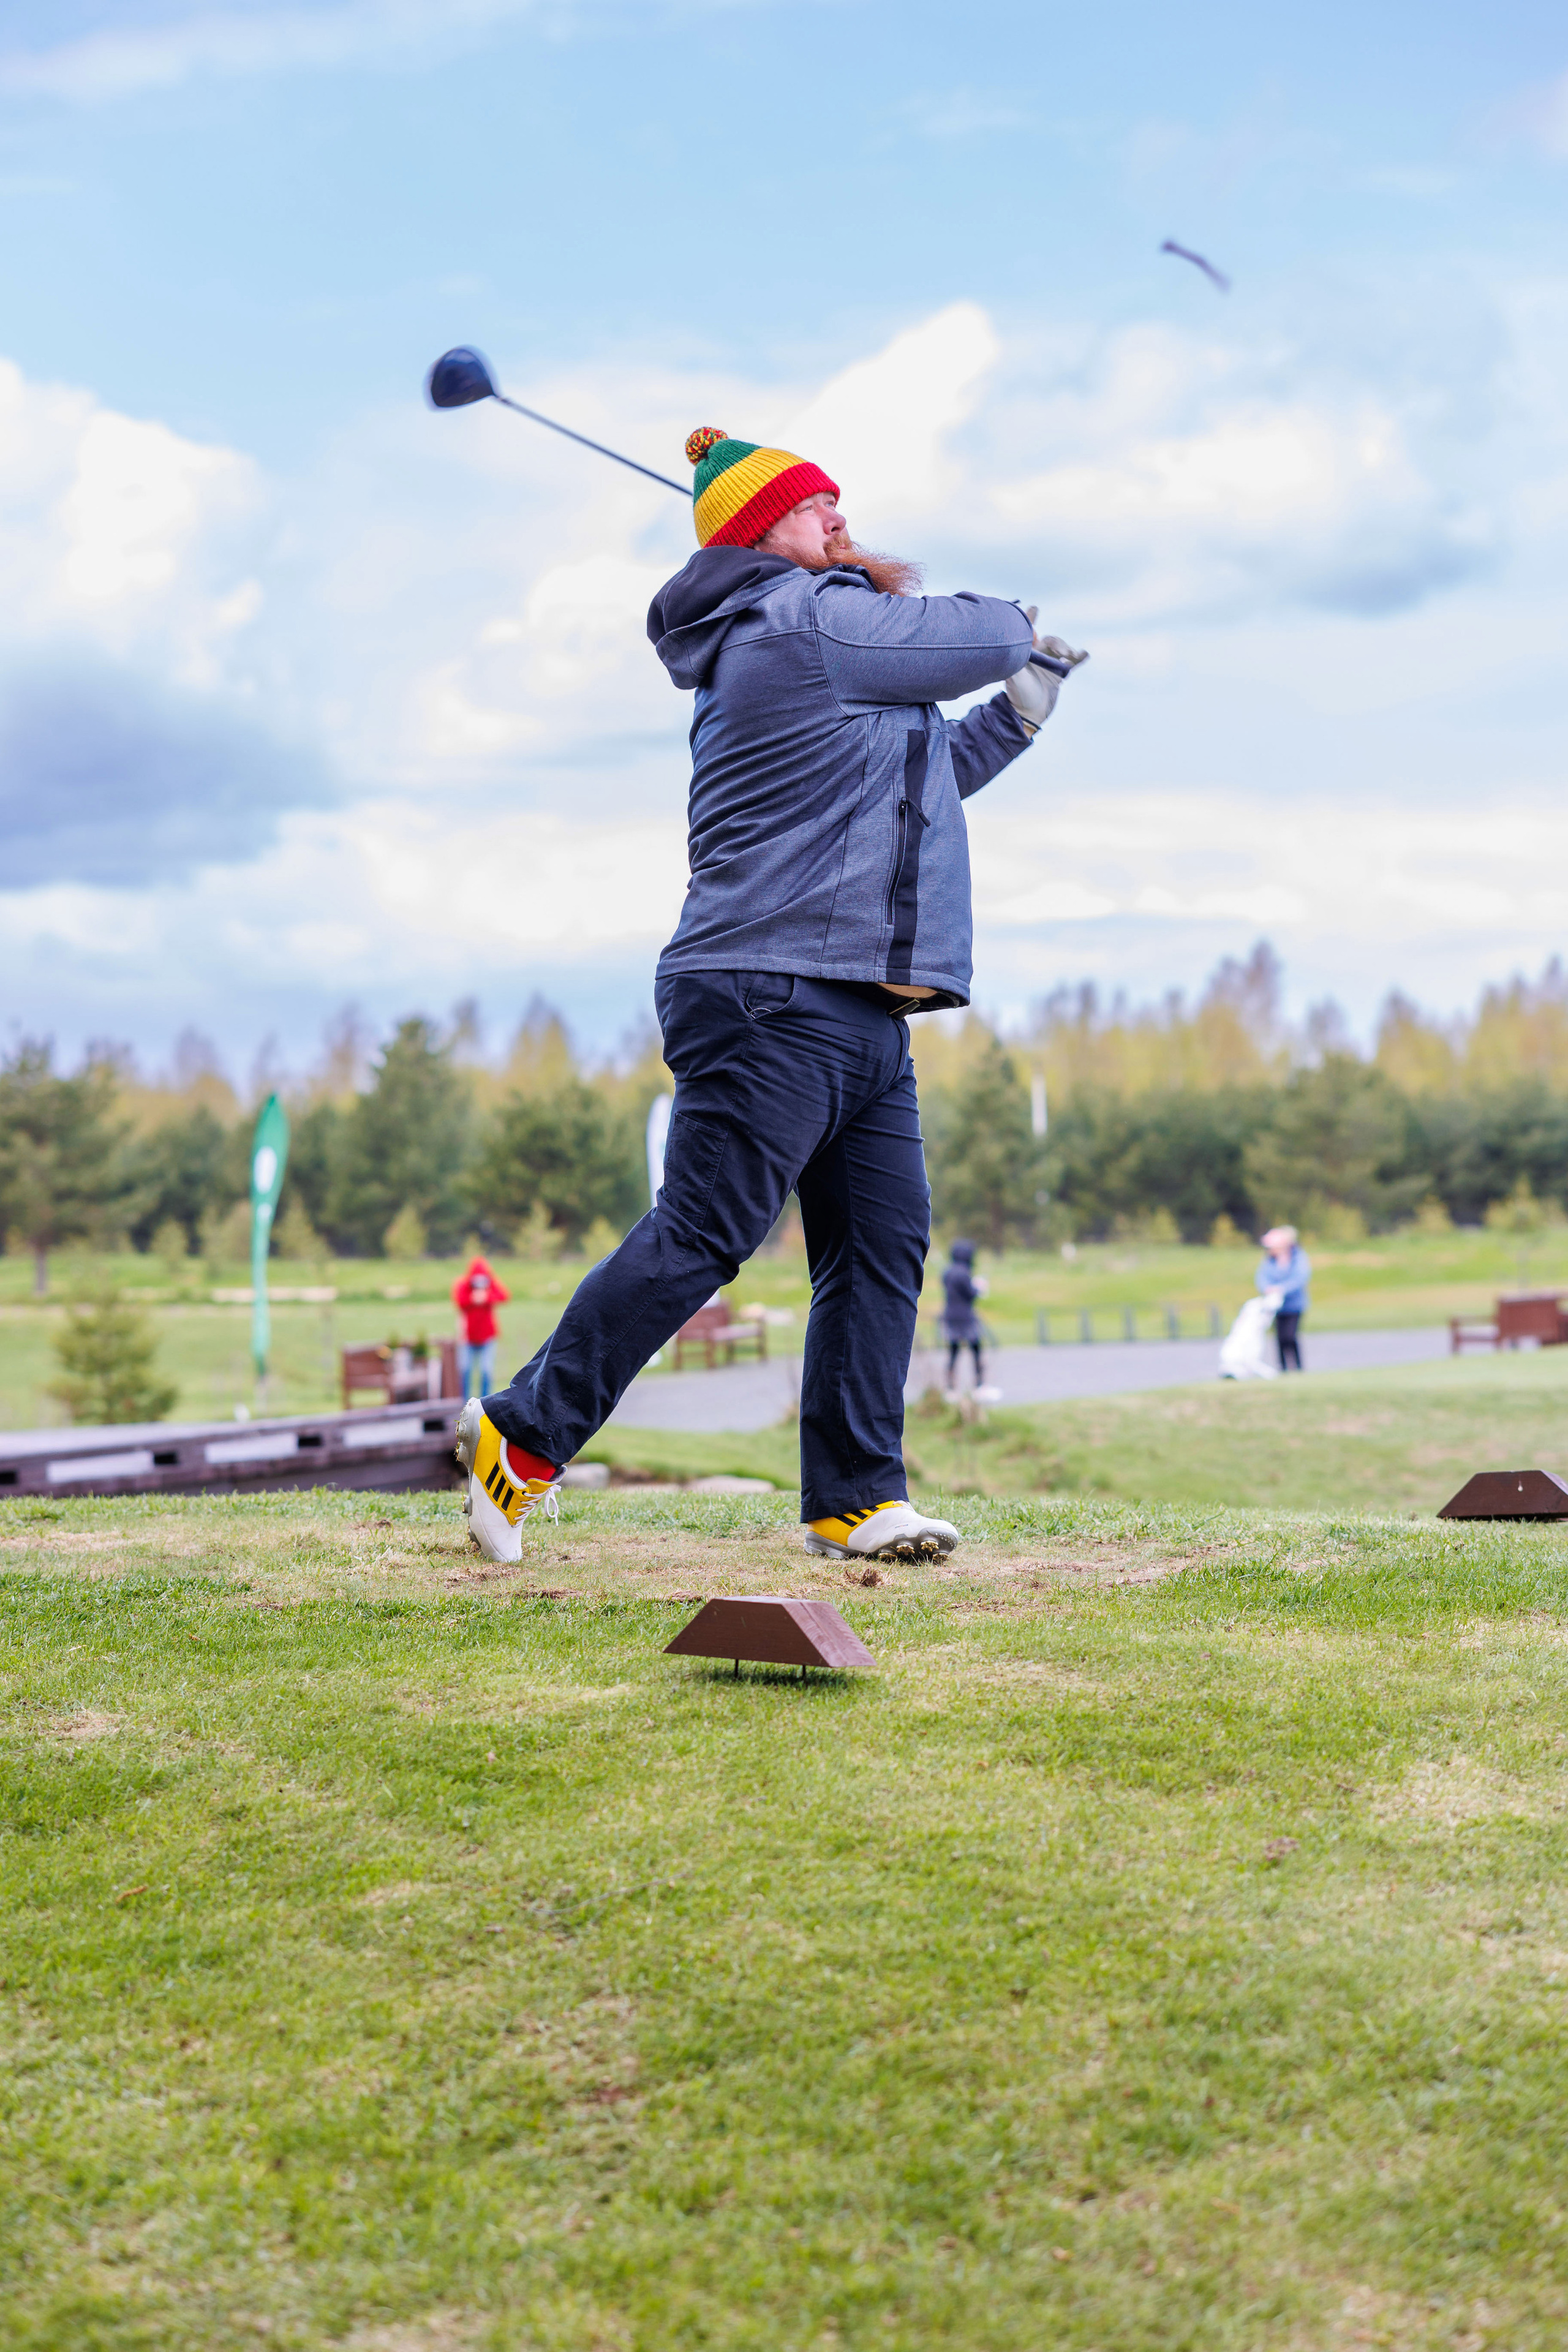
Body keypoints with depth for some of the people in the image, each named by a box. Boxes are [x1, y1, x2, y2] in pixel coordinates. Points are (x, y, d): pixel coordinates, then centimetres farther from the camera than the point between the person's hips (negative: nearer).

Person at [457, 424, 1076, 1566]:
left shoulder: (820, 651, 25)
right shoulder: (814, 622, -7)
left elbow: (923, 773, 36)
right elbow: (991, 635, -1)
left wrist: (1023, 702, 31)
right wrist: (906, 592, 18)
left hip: (864, 1016, 10)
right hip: (780, 996, -10)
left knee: (885, 1246, 3)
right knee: (698, 1239, -10)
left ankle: (856, 1499, 3)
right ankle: (526, 1432, -1)